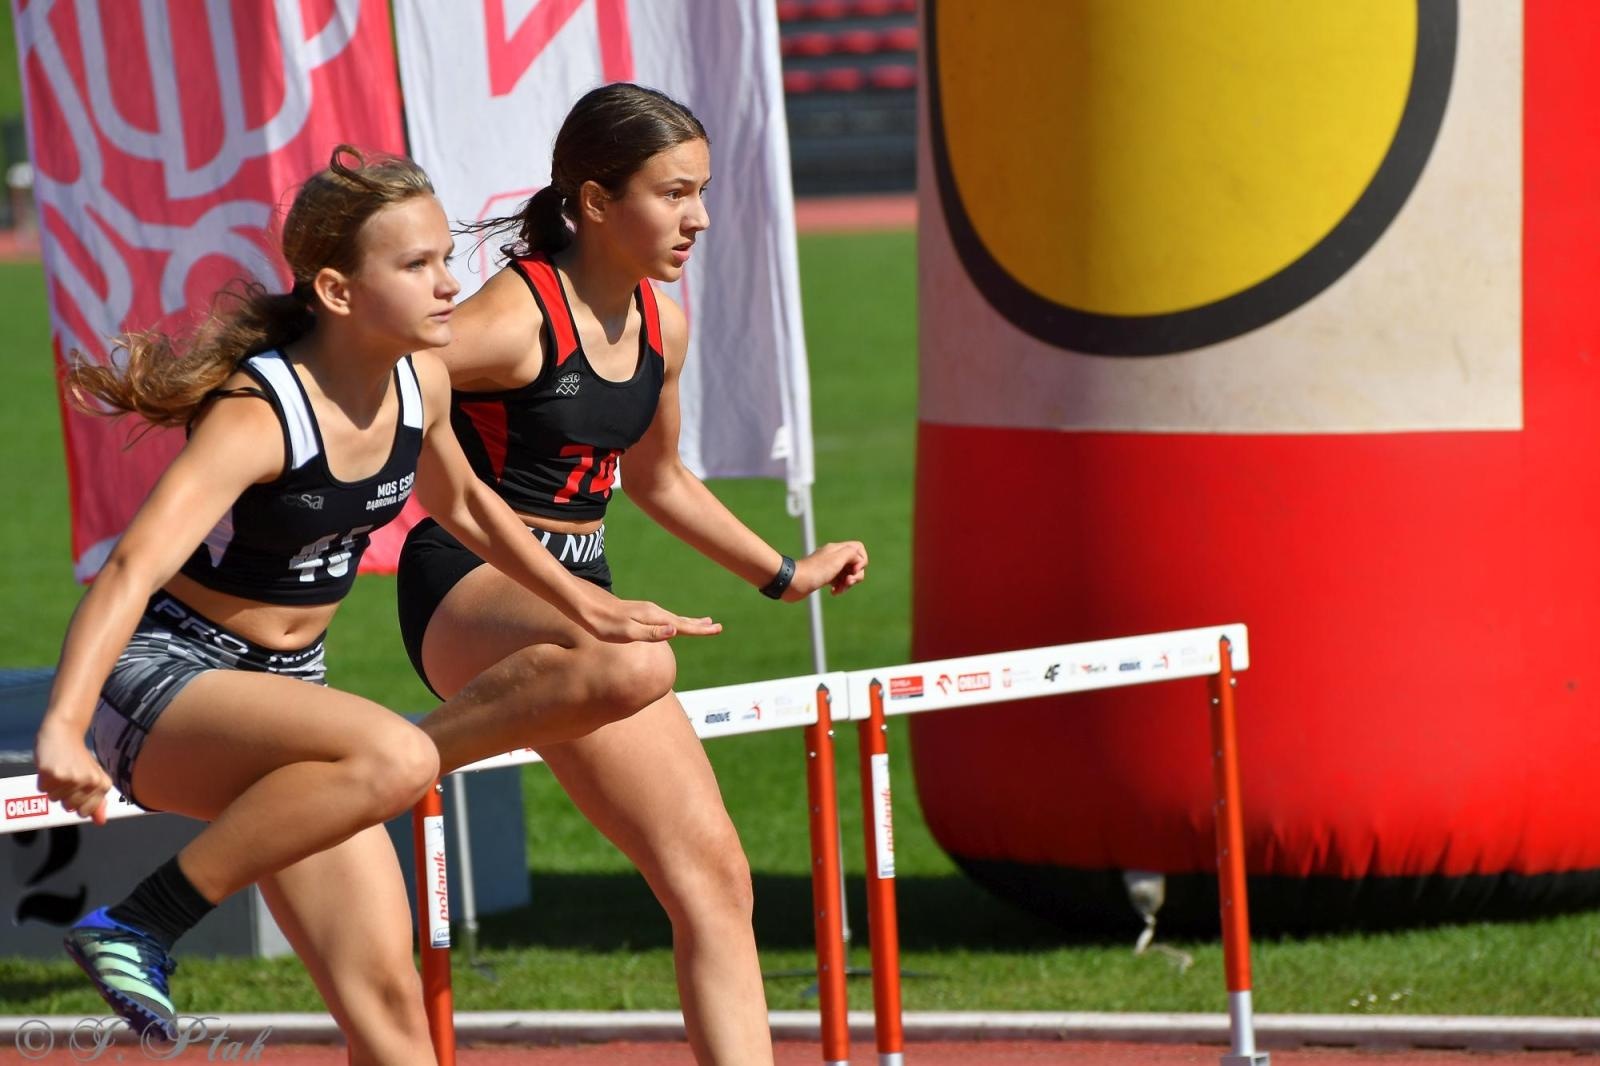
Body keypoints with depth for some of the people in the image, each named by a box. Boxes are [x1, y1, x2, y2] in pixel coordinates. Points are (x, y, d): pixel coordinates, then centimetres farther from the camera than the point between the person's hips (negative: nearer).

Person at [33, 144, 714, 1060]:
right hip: (162, 683, -7)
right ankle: (142, 927, -24)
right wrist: (64, 729, -51)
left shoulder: (420, 384, -1)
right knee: (396, 758, -35)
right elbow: (133, 572, -37)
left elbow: (462, 503, 23)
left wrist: (583, 606, 30)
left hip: (284, 685, 7)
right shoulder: (257, 419, -25)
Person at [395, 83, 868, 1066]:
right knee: (633, 661, -42)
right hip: (469, 592, -8)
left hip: (574, 600, 8)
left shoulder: (662, 327, 10)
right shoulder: (517, 319, -16)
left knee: (712, 875, -1)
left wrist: (784, 574, 31)